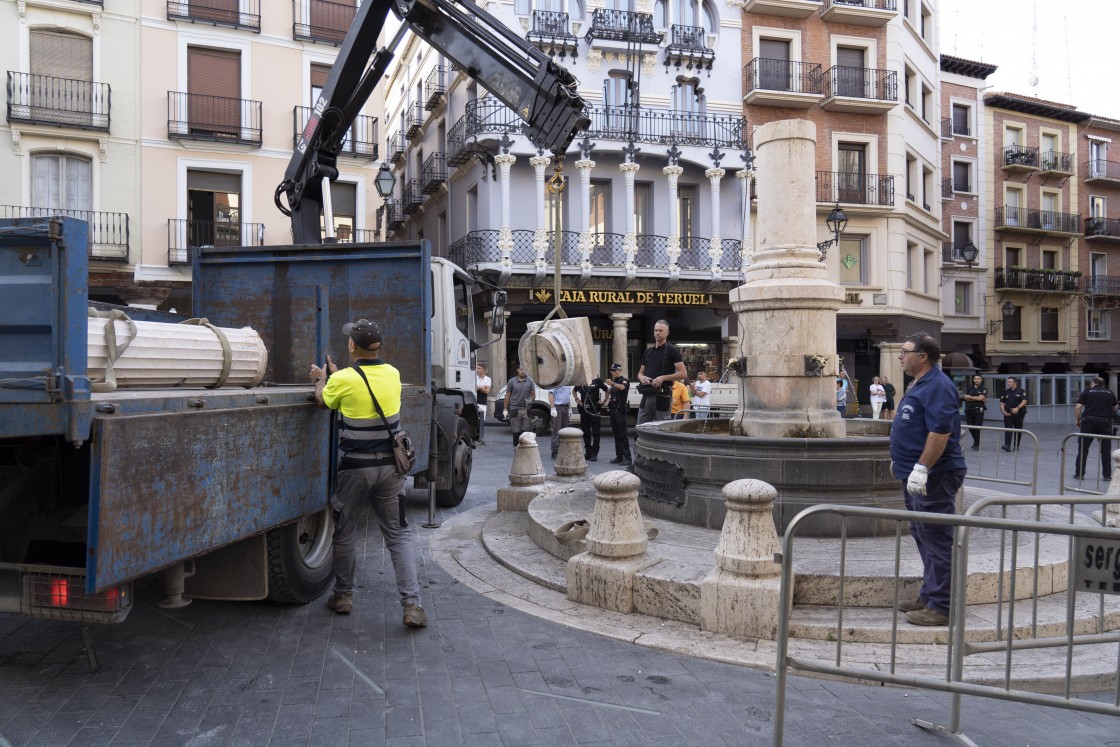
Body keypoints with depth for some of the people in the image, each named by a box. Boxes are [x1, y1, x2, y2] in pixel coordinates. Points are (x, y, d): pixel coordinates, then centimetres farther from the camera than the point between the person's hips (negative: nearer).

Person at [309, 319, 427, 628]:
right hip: (389, 466, 3)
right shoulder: (393, 374, -1)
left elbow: (323, 400, 7)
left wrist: (321, 379, 28)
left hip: (355, 469, -3)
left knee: (344, 533, 16)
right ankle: (412, 604, 0)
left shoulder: (343, 381, -14)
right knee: (398, 535, 7)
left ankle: (343, 596, 28)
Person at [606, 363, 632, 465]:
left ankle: (627, 458, -10)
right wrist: (608, 403, 13)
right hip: (613, 410, 8)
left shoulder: (624, 380, -8)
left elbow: (622, 387, -32)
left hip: (620, 410, -8)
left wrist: (612, 384, -50)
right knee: (616, 434, 10)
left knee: (623, 435, -10)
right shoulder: (614, 380, 16)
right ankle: (619, 456, 15)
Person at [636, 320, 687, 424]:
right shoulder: (648, 352, 16)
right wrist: (641, 377, -2)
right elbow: (641, 372, 23)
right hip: (647, 395, 6)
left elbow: (683, 373, -9)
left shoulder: (672, 351, -3)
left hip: (663, 396, -6)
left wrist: (663, 378, -18)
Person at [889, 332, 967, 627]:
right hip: (917, 477, 11)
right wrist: (900, 460, 25)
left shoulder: (937, 387, -17)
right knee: (924, 537, 17)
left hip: (934, 477, -11)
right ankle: (929, 596, 28)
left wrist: (921, 469, -28)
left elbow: (940, 432, -26)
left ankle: (941, 607, 0)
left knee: (937, 541, -5)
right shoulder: (920, 385, 17)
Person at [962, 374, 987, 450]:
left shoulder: (984, 389, 1)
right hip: (969, 410, 4)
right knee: (970, 427, 7)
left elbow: (980, 398, -12)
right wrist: (976, 398, -10)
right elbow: (966, 397, -3)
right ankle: (976, 440, 29)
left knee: (977, 428, -6)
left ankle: (977, 444, 2)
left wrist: (970, 397, 0)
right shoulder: (969, 388, 11)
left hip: (978, 410, -4)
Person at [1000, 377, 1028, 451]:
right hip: (1008, 414, 2)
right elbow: (1002, 402, 11)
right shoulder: (1006, 392, 8)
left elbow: (1024, 401, -14)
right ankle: (1007, 446, -18)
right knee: (1008, 429, -10)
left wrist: (1017, 408, -28)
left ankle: (1016, 446, 18)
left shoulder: (1021, 391, -3)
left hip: (1018, 413, -2)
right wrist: (1003, 410, -3)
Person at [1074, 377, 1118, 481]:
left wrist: (1077, 420, 5)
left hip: (1089, 420, -1)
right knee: (1106, 450, 8)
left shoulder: (1087, 392, 3)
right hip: (1105, 421, 2)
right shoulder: (1110, 394, 11)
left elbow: (1078, 407, -4)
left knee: (1083, 449, 6)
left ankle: (1079, 474, 8)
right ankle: (1107, 475, 9)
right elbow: (1114, 409, 21)